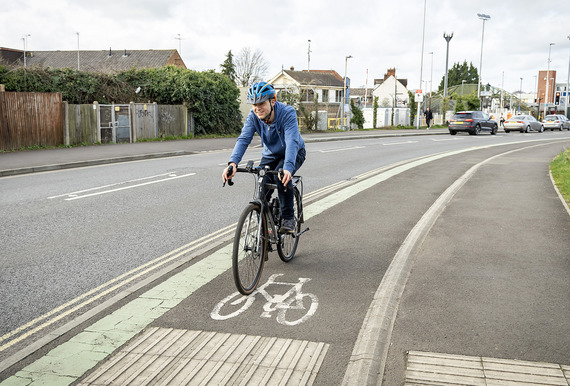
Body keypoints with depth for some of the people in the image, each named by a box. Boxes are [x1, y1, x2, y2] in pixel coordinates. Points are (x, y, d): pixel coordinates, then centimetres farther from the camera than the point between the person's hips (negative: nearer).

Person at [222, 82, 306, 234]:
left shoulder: (287, 113, -32)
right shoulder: (253, 116, -21)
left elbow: (292, 142, -44)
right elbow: (243, 139, -32)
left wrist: (287, 167, -61)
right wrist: (233, 163, -50)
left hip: (294, 153, -4)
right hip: (270, 155, 4)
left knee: (283, 177, -33)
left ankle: (288, 218, -14)